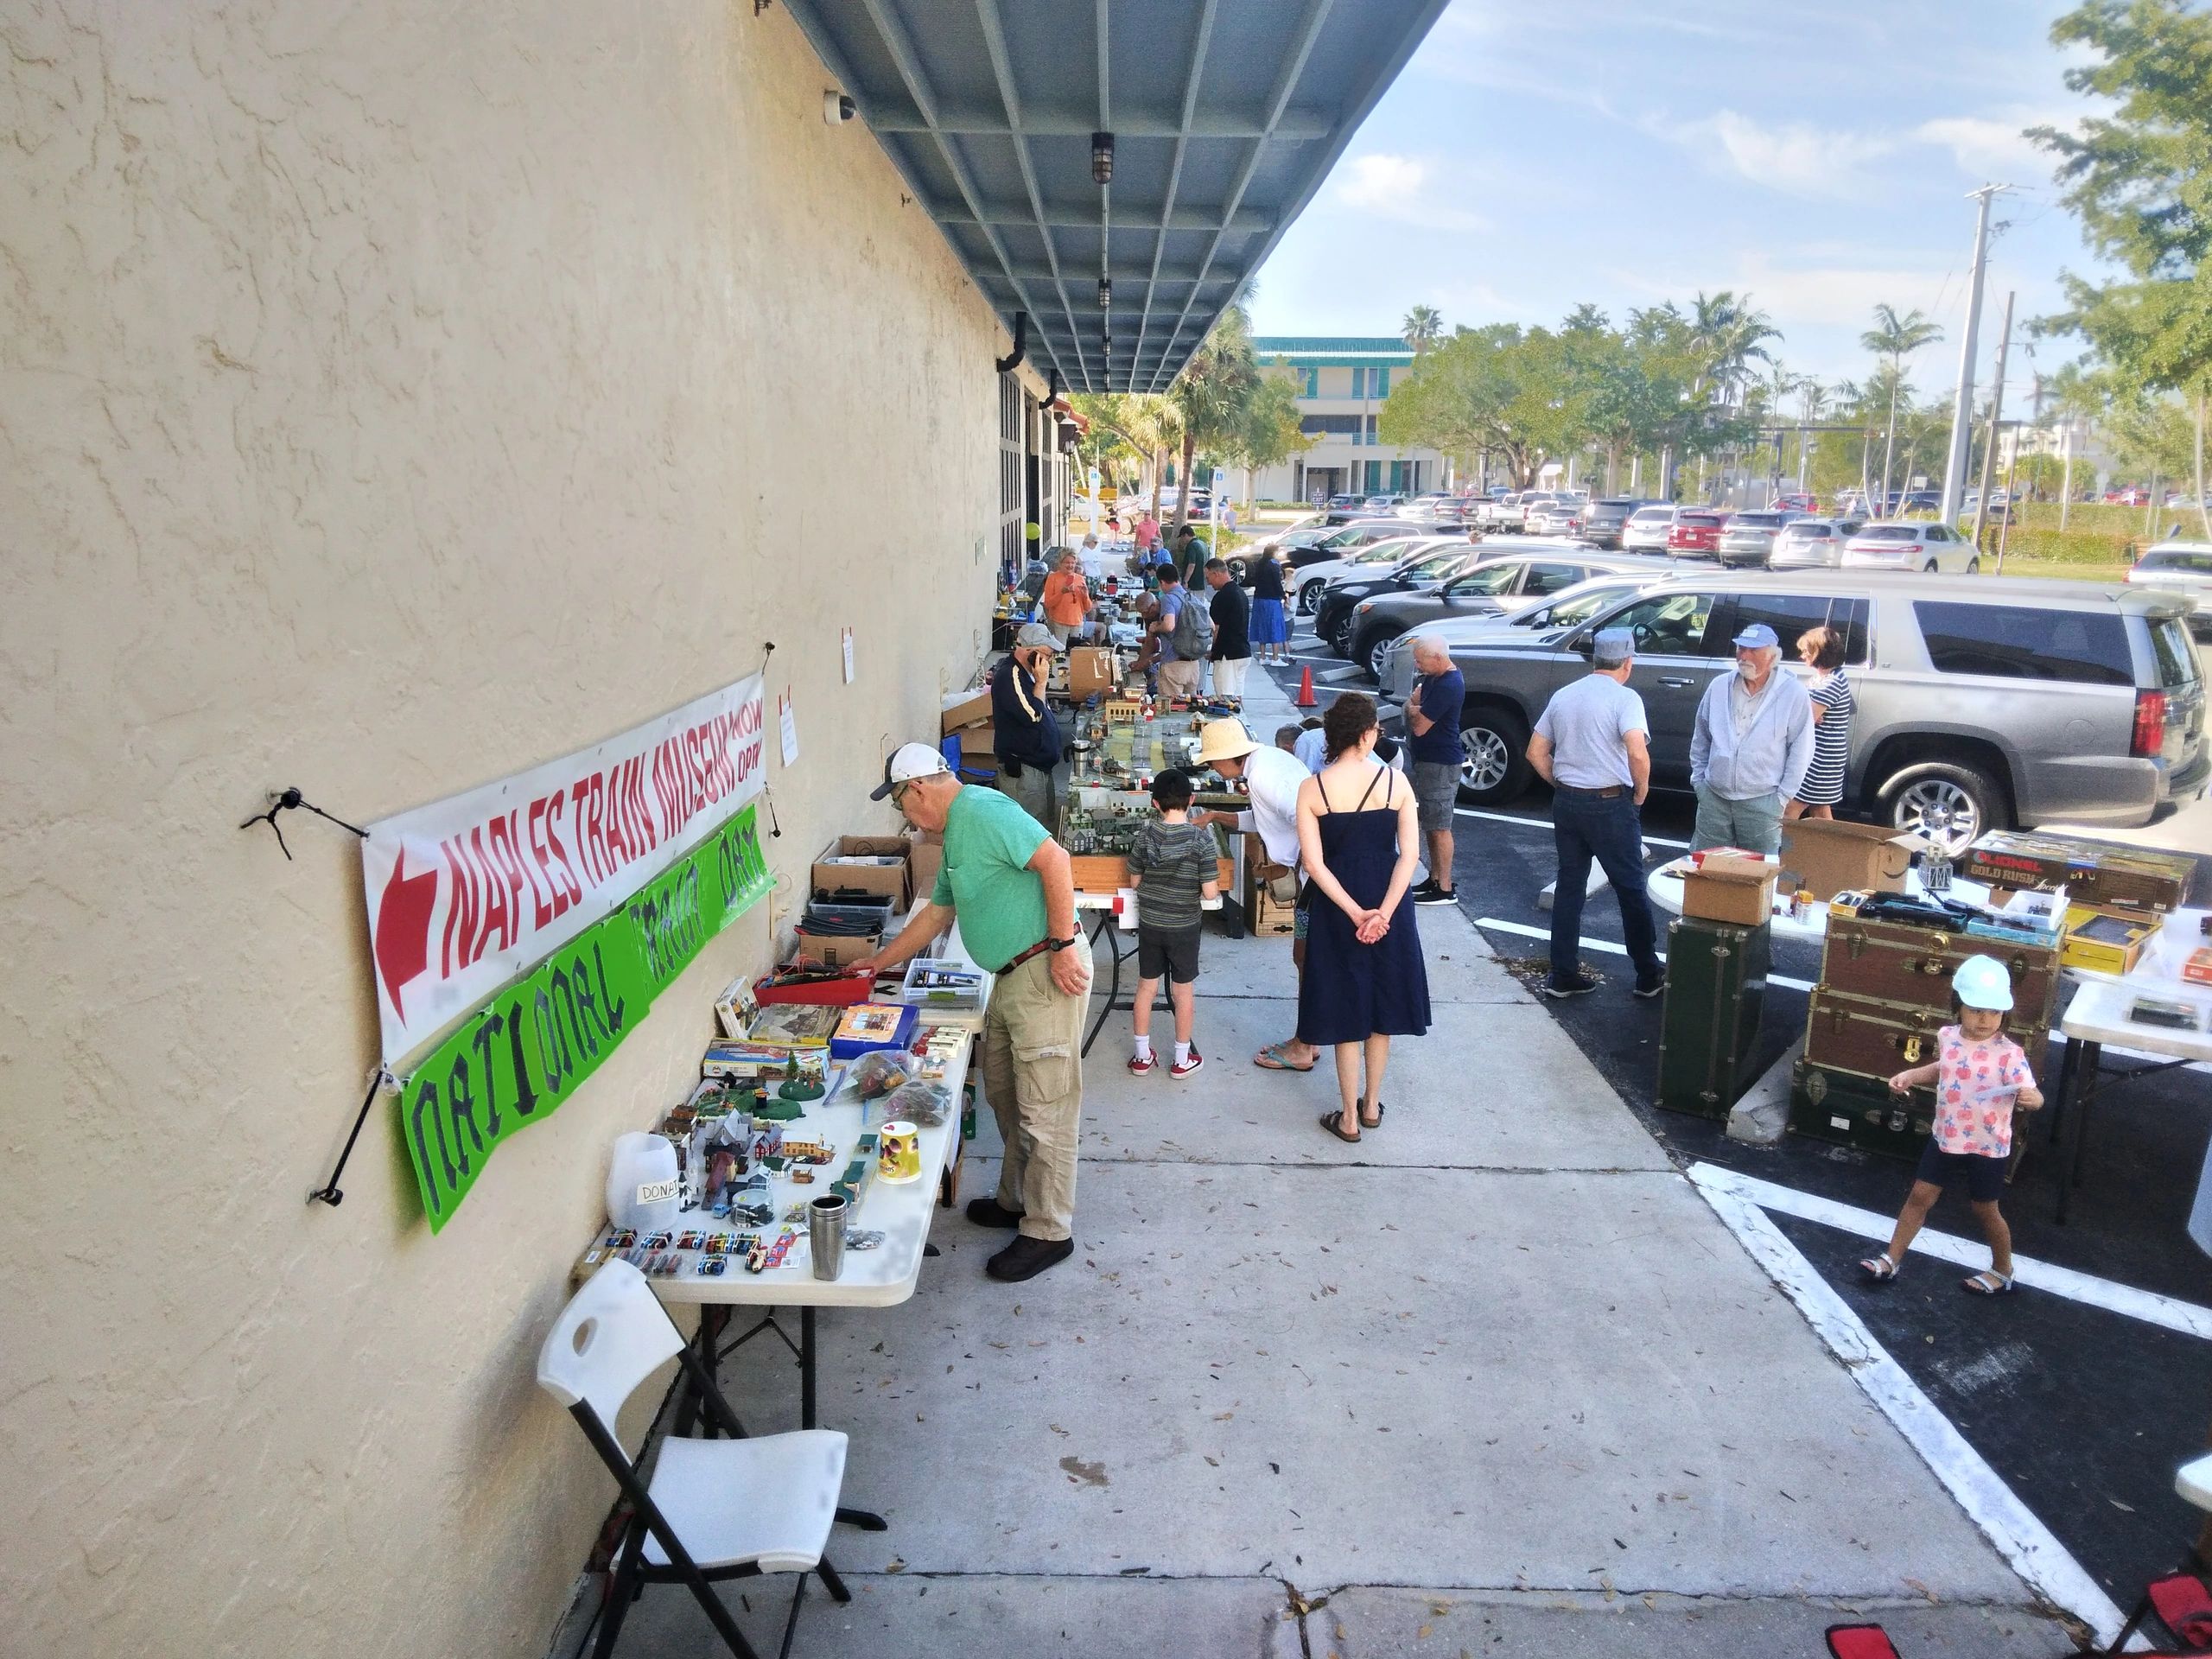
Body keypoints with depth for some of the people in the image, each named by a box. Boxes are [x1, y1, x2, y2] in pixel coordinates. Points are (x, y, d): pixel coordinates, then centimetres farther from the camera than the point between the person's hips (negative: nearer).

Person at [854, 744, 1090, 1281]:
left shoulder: (982, 809, -15)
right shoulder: (955, 834, 18)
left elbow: (1054, 859, -24)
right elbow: (935, 914, 28)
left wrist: (1063, 944, -23)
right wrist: (878, 962, 33)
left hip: (1046, 974, -11)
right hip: (1011, 977, 11)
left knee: (1044, 1111, -1)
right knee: (1005, 1096, 21)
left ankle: (1048, 1232, 9)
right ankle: (1016, 1200, 36)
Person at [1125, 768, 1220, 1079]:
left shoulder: (1145, 836, -9)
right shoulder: (1201, 838, -17)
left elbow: (1134, 881, 1)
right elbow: (1210, 892, -17)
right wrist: (1215, 886, 4)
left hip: (1149, 924, 2)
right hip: (1184, 927, -2)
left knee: (1146, 987, 15)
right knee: (1183, 992, 12)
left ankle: (1142, 1055, 25)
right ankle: (1182, 1060, 23)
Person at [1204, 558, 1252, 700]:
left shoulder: (1222, 596, -15)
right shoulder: (1241, 593, 14)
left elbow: (1215, 629, -12)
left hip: (1227, 656, -10)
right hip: (1244, 653, 10)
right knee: (1237, 697, 13)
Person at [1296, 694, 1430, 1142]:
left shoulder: (1312, 789, -10)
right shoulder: (1396, 781, -8)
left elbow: (1314, 863, -14)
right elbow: (1409, 854, -13)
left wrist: (1355, 913, -14)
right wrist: (1383, 913, -15)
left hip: (1336, 908, -1)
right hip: (1388, 903, 1)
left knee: (1346, 1009, 10)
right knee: (1380, 1004, 18)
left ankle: (1349, 1119, 19)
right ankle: (1371, 1105, 32)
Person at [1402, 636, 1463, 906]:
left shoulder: (1448, 686, -24)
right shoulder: (1435, 676, 8)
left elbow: (1419, 726, -23)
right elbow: (1416, 699, 18)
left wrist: (1412, 708, -3)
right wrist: (1415, 704, -5)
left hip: (1440, 765, -10)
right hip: (1427, 760, 10)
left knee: (1439, 827, -5)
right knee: (1430, 824, 16)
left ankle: (1445, 889, 1)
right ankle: (1435, 879, 25)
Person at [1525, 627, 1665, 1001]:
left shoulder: (1562, 696, 8)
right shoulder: (1624, 698, -11)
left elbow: (1536, 752, 10)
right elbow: (1638, 753, -25)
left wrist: (1563, 786, 14)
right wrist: (1640, 794, -9)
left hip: (1566, 802, 6)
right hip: (1610, 805, -5)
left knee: (1569, 887, 12)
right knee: (1631, 890, 7)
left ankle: (1563, 976, 14)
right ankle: (1649, 977, 16)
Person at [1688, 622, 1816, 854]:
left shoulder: (1793, 693, -6)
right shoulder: (1719, 687, 5)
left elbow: (1801, 750, -3)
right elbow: (1701, 739, 16)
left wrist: (1783, 797, -5)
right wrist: (1698, 780, 12)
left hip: (1762, 801, -3)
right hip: (1714, 798, 3)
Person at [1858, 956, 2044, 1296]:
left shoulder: (2009, 1054, -21)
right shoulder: (1947, 1037, -4)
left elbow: (2032, 1096, -27)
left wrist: (2030, 1098, -48)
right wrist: (1910, 1076, 7)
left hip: (1987, 1149, -5)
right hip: (1945, 1139, 5)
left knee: (1985, 1210, 13)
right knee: (1920, 1196, 10)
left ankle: (2002, 1271, 37)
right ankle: (1891, 1260, 21)